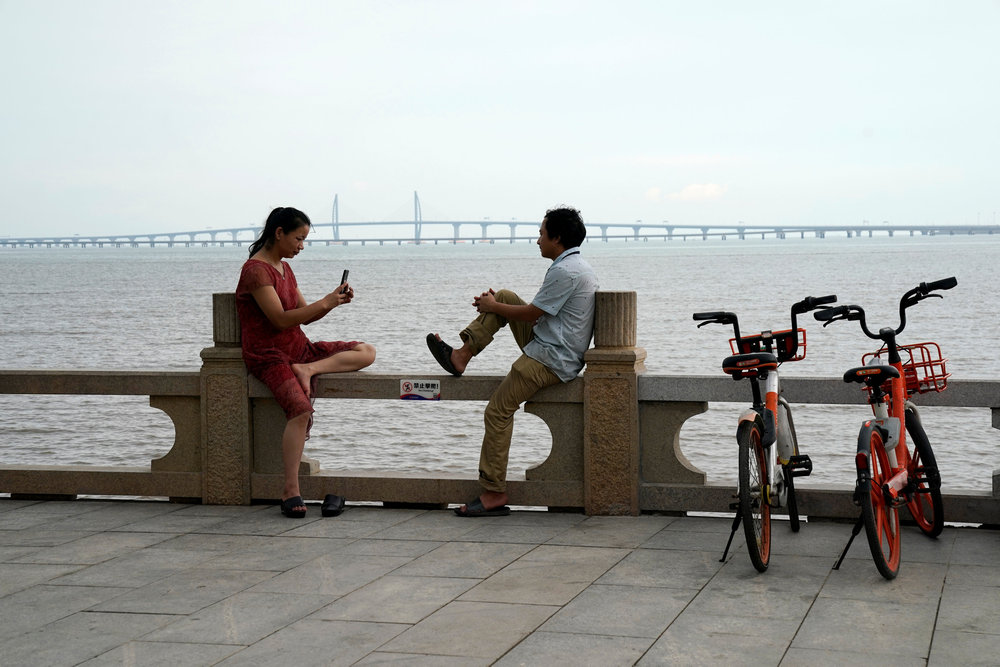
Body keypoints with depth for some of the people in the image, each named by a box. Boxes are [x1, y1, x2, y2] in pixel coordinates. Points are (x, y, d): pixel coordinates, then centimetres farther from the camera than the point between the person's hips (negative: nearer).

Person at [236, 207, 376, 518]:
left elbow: (305, 315, 16)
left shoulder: (284, 267, 16)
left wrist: (334, 300, 0)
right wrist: (325, 303, -19)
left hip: (299, 349, 9)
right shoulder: (255, 270, -12)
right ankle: (290, 491, -29)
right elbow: (281, 319, -19)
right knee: (301, 409, -33)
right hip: (269, 355, -9)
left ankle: (307, 370, -20)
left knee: (366, 352, -4)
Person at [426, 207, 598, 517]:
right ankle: (462, 355, 8)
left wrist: (492, 307, -1)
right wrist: (495, 303, 15)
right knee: (504, 296, 12)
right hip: (550, 347, 11)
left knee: (498, 412, -10)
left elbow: (531, 313, -17)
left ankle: (494, 493, -7)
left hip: (550, 359, -11)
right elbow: (537, 309, 20)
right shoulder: (578, 265, 13)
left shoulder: (565, 272, -21)